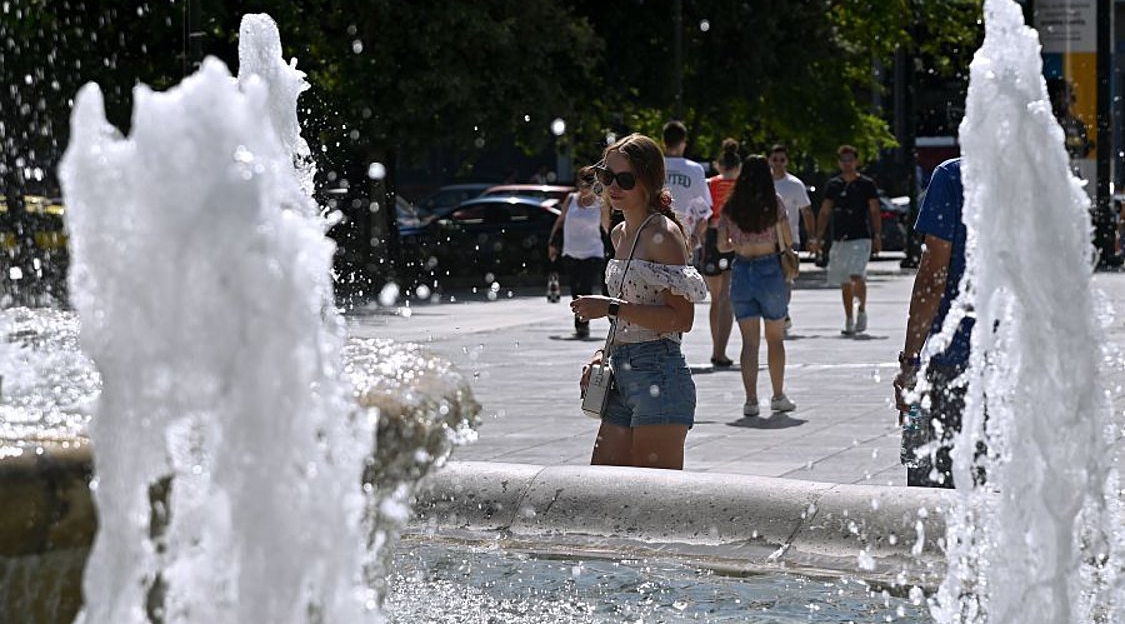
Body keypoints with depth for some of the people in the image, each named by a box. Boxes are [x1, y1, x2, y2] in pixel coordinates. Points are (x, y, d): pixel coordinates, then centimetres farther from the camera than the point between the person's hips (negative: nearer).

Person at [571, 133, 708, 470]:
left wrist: (611, 307, -18)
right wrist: (604, 354, 11)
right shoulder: (621, 234, 16)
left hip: (658, 375, -9)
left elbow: (681, 318, -17)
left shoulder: (663, 234, -10)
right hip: (623, 375, 9)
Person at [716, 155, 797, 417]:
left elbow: (722, 246, 5)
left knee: (749, 340, 4)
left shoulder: (730, 208, 0)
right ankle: (778, 397, 21)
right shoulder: (774, 204, -6)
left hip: (741, 271, 2)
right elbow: (788, 241, -3)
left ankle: (751, 400, -4)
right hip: (770, 269, -1)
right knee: (775, 338, 13)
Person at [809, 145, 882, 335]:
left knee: (856, 276, -21)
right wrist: (818, 239, 7)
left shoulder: (866, 184, 2)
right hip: (839, 240, 4)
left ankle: (862, 311, 0)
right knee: (845, 283, 8)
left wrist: (877, 236, -9)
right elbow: (824, 213, 14)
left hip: (861, 239, -4)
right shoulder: (833, 185, 11)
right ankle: (849, 321, 17)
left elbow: (874, 212, 2)